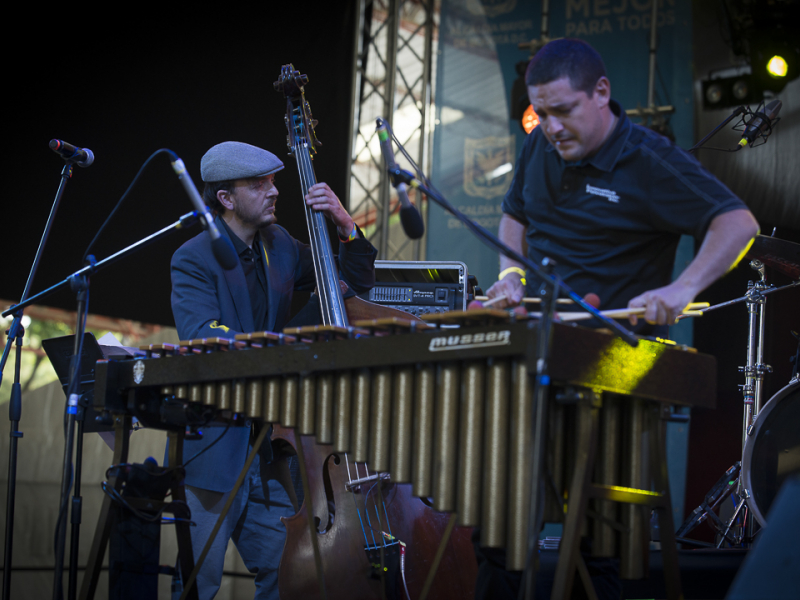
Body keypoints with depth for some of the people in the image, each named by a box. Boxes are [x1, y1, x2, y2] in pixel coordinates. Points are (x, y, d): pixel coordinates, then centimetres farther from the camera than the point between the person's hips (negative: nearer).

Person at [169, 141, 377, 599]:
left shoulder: (279, 245, 11)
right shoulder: (194, 260, -8)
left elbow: (357, 284, 15)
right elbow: (202, 338, -22)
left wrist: (347, 227, -2)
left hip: (269, 449, 6)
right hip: (214, 449, -6)